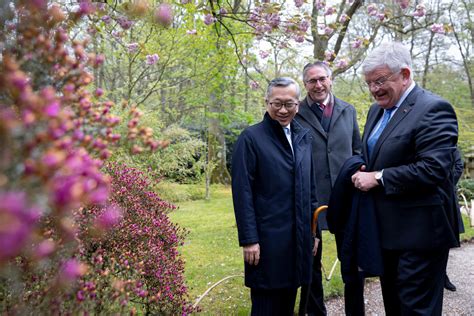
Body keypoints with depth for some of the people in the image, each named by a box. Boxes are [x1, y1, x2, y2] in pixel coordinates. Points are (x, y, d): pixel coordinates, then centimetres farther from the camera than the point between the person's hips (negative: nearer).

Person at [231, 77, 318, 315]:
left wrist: (313, 230, 14)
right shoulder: (251, 138, -7)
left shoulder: (304, 137, 11)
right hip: (267, 240, -5)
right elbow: (242, 193, -11)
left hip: (299, 239, 6)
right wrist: (249, 239, -14)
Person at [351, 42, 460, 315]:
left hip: (419, 231, -9)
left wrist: (378, 178, -20)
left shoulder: (434, 109, -15)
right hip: (387, 229, 9)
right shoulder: (377, 110, 12)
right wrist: (363, 172, 1)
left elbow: (433, 169, -25)